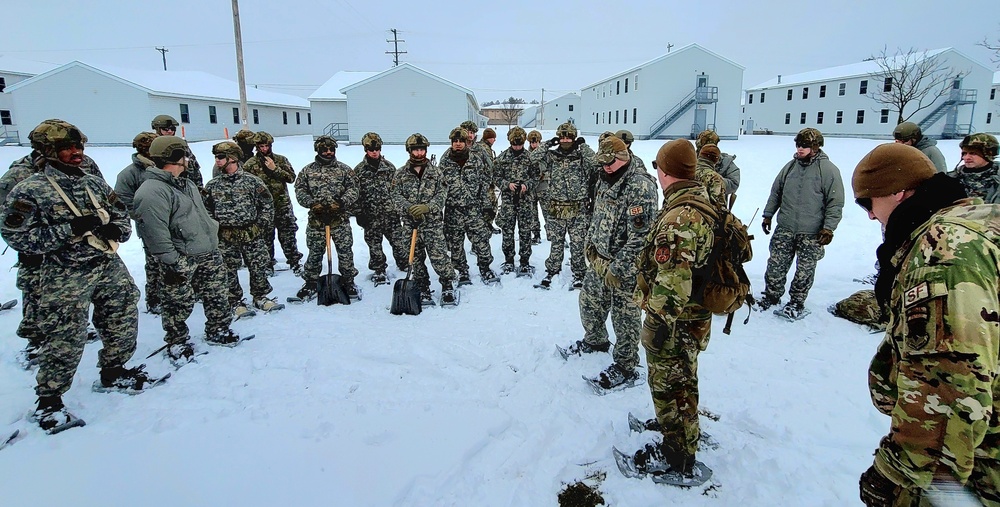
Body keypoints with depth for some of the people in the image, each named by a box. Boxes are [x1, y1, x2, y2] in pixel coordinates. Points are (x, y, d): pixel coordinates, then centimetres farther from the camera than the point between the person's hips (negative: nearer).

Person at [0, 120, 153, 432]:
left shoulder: (95, 183, 11)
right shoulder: (29, 191, -6)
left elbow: (122, 215, 18)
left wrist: (115, 229, -5)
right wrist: (70, 228, -21)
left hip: (110, 267, 6)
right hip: (65, 277, -6)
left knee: (123, 322, 13)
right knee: (66, 339, -3)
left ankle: (113, 373, 36)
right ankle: (49, 401, 14)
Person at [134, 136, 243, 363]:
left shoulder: (186, 183, 13)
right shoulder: (151, 192, -18)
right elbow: (156, 234, -22)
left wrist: (213, 240, 23)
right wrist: (171, 264, -20)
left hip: (208, 253, 9)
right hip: (181, 260, -9)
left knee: (218, 295, 15)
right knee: (179, 305, 5)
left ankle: (218, 331, 34)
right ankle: (177, 342, 24)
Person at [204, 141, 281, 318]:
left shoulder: (251, 181, -2)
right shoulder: (212, 185, 5)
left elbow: (267, 203, 2)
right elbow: (206, 209, 12)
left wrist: (262, 225, -1)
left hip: (252, 234, -1)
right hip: (225, 237, 1)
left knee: (259, 267, 6)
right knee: (229, 271, 6)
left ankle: (260, 297, 23)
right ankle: (235, 302, 19)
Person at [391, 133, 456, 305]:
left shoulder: (435, 171, 5)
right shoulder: (401, 174, 6)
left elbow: (442, 193, -3)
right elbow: (396, 196, -1)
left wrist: (427, 207, -19)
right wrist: (409, 208, -20)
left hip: (433, 222, -2)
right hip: (411, 223, 2)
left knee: (439, 256, -7)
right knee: (416, 258, 8)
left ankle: (447, 287, 10)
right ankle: (423, 290, 21)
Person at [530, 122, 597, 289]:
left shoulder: (582, 156, 2)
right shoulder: (551, 156, 5)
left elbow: (595, 164, -17)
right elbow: (534, 157, -8)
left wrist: (583, 146, -10)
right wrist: (548, 144, -6)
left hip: (578, 210, -1)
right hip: (555, 209, 1)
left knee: (578, 244, 5)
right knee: (556, 242, 11)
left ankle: (579, 273, 20)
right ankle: (552, 270, 26)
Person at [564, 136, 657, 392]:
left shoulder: (640, 186, -21)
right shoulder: (606, 179, 8)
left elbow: (639, 234, -24)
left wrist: (617, 267, -22)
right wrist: (591, 242, 13)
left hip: (624, 266, -9)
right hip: (600, 258, 9)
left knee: (625, 316, 2)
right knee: (589, 300, 22)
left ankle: (626, 369, 17)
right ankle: (595, 340, 47)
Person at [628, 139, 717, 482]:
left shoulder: (679, 217, -29)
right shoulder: (702, 202, 4)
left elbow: (672, 281, -31)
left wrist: (660, 321, -22)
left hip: (674, 322, -10)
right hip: (694, 314, 10)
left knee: (669, 385, 7)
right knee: (682, 381, 27)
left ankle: (677, 458, 24)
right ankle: (683, 429, 49)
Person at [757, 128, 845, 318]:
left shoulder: (828, 170, -6)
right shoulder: (790, 166, 7)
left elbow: (835, 202, -7)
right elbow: (775, 192, 16)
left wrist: (829, 227, -13)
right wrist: (768, 215, 13)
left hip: (812, 233, -3)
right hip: (785, 228, 4)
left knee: (805, 270, 7)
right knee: (776, 264, 7)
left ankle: (796, 302, 22)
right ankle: (771, 295, 23)